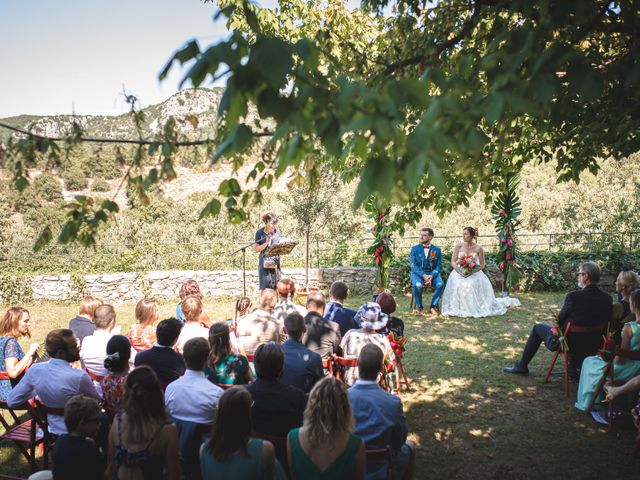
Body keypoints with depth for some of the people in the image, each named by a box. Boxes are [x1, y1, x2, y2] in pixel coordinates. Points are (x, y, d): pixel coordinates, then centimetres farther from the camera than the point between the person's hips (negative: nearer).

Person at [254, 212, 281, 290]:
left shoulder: (277, 232, 5)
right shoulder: (260, 233, -7)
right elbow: (256, 249, -7)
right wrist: (266, 243, -19)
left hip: (275, 263, 4)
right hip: (265, 263, -4)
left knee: (276, 286, 4)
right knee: (265, 287, -3)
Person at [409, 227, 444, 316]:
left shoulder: (437, 250, 7)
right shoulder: (415, 249, 4)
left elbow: (439, 266, 2)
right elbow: (413, 265, -5)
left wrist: (431, 276, -18)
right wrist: (423, 275, -21)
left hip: (432, 273, 1)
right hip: (418, 273, -1)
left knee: (440, 284, -29)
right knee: (417, 285, -34)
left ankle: (433, 306, -9)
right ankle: (420, 307, -12)